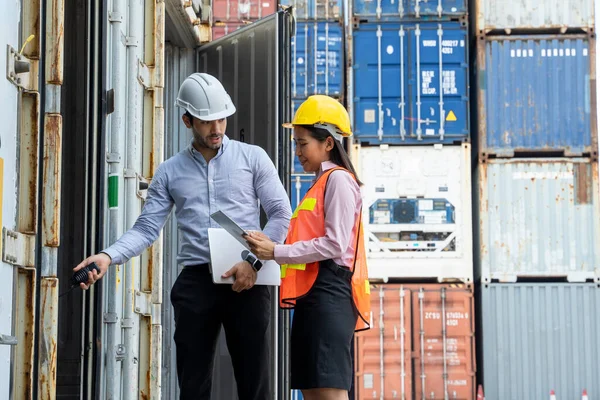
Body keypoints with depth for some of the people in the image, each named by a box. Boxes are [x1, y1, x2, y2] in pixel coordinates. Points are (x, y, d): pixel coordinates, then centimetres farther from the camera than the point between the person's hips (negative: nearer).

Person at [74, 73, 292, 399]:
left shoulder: (252, 157, 6)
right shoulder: (169, 172, 11)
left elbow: (281, 214, 3)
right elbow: (147, 228, 5)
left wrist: (254, 261, -9)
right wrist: (108, 256, -13)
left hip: (245, 281, -2)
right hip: (195, 281, 2)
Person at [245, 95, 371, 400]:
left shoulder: (338, 179, -5)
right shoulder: (321, 184, 24)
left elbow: (334, 245, -15)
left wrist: (276, 252, -14)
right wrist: (268, 250, 5)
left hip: (329, 292, -10)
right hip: (311, 294, 10)